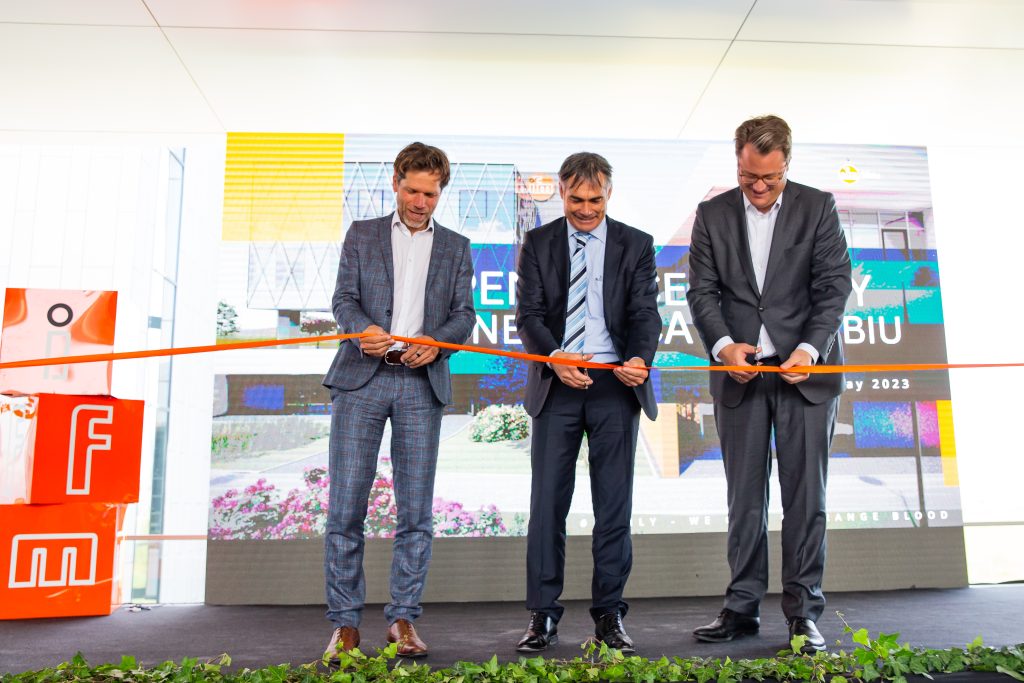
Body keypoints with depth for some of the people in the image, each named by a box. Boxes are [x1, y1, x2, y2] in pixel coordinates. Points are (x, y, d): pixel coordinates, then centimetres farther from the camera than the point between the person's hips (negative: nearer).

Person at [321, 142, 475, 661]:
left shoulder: (456, 248, 17)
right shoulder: (361, 234, 15)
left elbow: (464, 314, 8)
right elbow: (344, 299, 5)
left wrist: (436, 341, -13)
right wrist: (365, 329, -17)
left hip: (421, 383, 1)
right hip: (361, 378, 0)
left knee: (416, 511, 2)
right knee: (346, 505, -2)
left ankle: (403, 619, 15)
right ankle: (345, 623, 10)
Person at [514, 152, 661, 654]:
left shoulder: (636, 245, 8)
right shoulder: (537, 243, 8)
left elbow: (645, 312, 0)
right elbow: (528, 314, -1)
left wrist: (641, 358, -21)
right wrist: (555, 358, -20)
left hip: (615, 385, 0)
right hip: (556, 385, 0)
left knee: (614, 505, 5)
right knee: (547, 502, 1)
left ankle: (609, 615, 17)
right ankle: (543, 616, 12)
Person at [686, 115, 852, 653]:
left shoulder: (817, 207, 3)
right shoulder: (712, 215, 7)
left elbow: (834, 285, -2)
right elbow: (702, 291, 1)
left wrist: (811, 348, -17)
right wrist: (723, 345, -16)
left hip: (805, 369, -1)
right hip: (740, 372, 2)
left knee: (805, 496, 2)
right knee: (744, 498, 7)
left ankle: (803, 611, 14)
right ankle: (742, 608, 18)